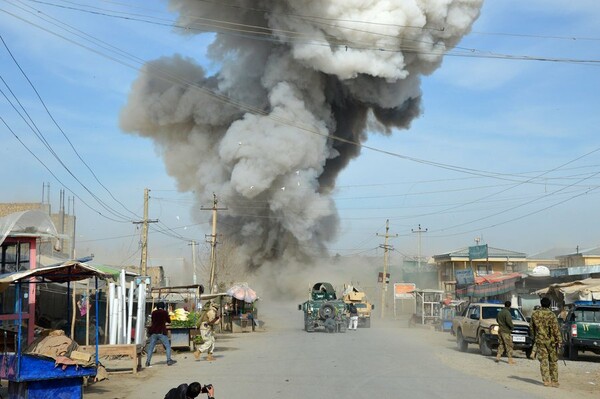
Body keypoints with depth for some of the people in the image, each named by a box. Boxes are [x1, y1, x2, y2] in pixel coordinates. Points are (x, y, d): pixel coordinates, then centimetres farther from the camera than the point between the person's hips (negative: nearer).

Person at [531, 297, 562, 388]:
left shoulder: (535, 314, 1)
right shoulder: (551, 315, -12)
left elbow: (532, 327, 10)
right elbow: (556, 329, -13)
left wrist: (534, 337, 22)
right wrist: (559, 341, -9)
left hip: (540, 340, 2)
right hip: (551, 340, -2)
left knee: (543, 360, 5)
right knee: (553, 361, 8)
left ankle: (546, 380, -2)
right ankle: (554, 381, 10)